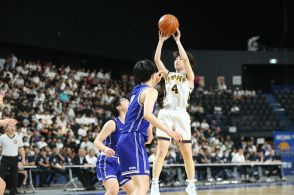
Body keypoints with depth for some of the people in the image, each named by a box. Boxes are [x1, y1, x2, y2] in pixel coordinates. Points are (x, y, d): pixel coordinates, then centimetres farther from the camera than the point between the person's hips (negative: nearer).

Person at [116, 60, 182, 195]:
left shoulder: (137, 90, 20)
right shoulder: (151, 91, -6)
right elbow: (147, 114, -25)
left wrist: (155, 81, 45)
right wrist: (168, 131, -25)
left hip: (125, 140, 10)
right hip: (134, 140, -10)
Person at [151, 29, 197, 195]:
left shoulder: (189, 76, 8)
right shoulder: (169, 75, 18)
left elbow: (186, 58, -8)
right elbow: (157, 59, 6)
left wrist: (178, 40, -4)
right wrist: (161, 40, 3)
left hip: (181, 115, -2)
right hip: (166, 114, 2)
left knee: (187, 153, 2)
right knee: (161, 151, -9)